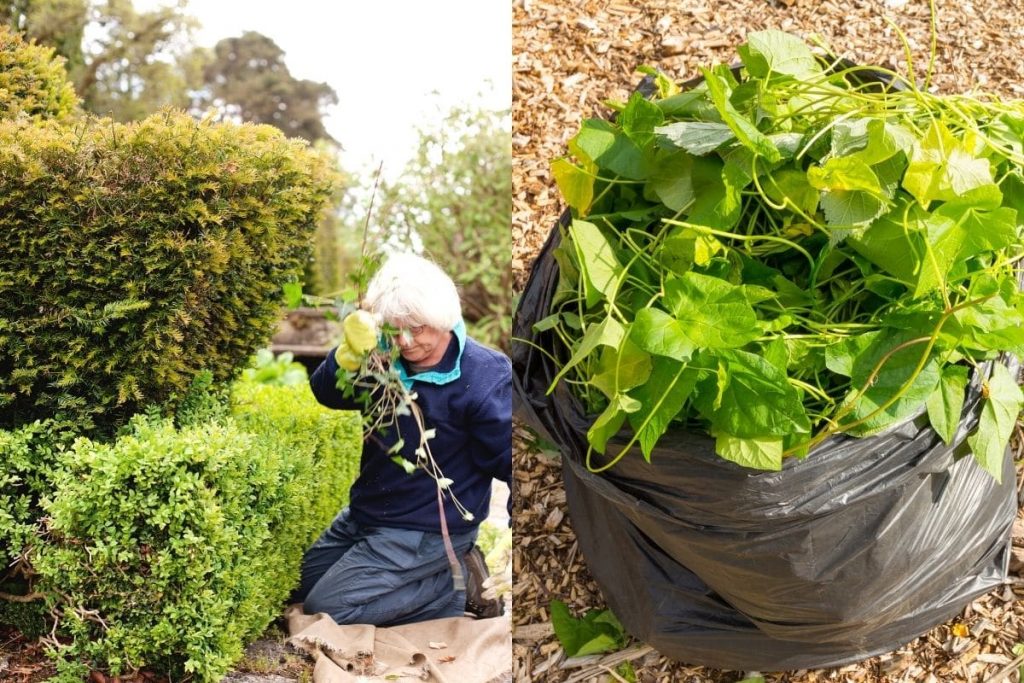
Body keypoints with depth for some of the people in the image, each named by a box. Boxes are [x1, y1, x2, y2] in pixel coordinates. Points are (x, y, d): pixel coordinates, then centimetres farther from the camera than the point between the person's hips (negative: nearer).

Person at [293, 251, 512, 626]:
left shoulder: (484, 378, -22)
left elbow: (508, 461, -20)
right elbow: (327, 393, -5)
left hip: (427, 530, -8)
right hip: (367, 511, 8)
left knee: (323, 608, -13)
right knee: (302, 586, 20)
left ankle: (457, 584, -3)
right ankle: (432, 576, 14)